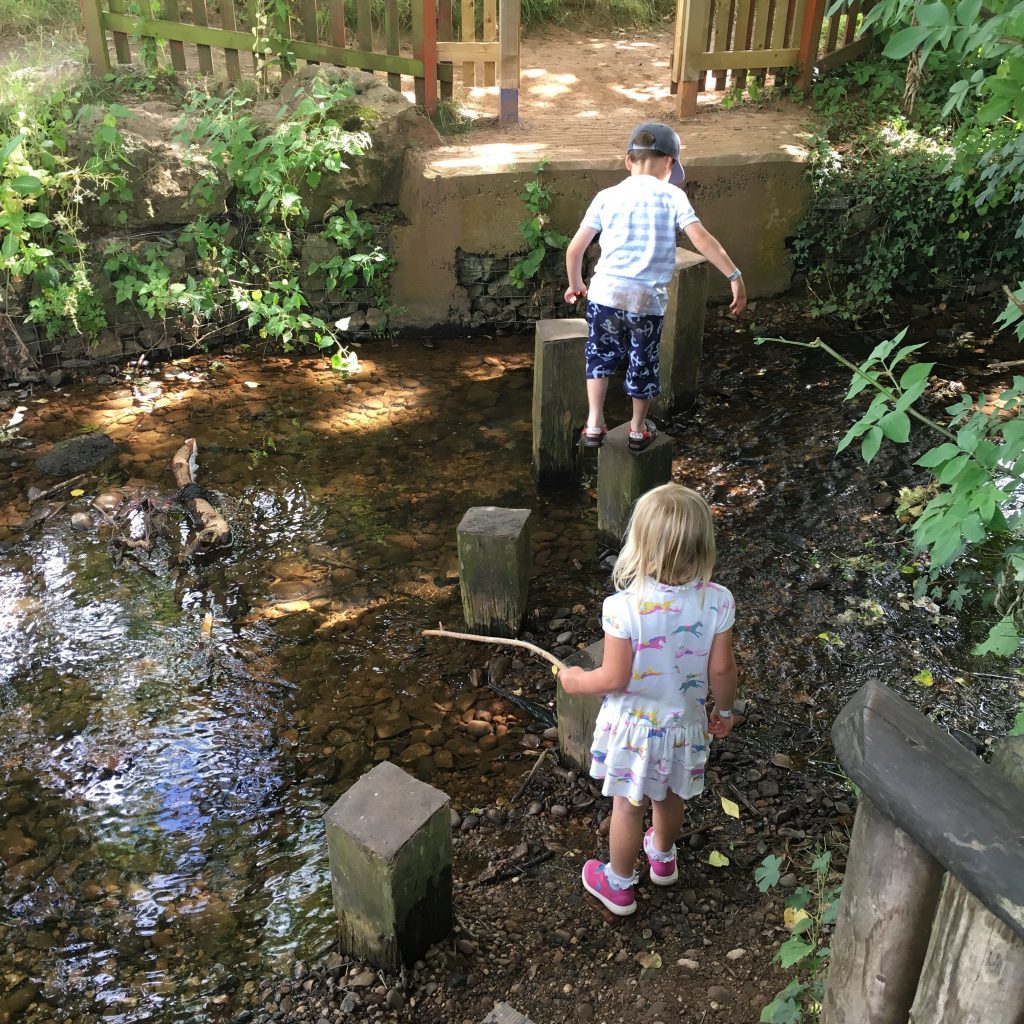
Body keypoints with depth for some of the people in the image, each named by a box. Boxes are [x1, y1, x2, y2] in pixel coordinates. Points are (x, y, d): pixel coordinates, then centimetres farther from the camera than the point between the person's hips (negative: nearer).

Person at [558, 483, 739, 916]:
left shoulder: (625, 607, -32)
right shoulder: (718, 601, -22)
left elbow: (614, 679, -23)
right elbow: (721, 670, -11)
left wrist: (577, 680, -3)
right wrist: (724, 709, 8)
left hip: (633, 725, -3)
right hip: (684, 722, 4)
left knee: (627, 806, 19)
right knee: (670, 796, 30)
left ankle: (619, 885, 40)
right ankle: (662, 856, 57)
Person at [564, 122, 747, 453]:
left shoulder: (607, 197, 5)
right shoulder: (673, 197, 0)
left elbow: (574, 249, 6)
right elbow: (702, 239, -11)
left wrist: (576, 284, 22)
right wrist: (734, 276, -9)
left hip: (606, 292, 1)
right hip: (648, 299, -1)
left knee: (600, 355, 24)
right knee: (643, 362, 19)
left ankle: (594, 424, 19)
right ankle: (638, 429, 35)